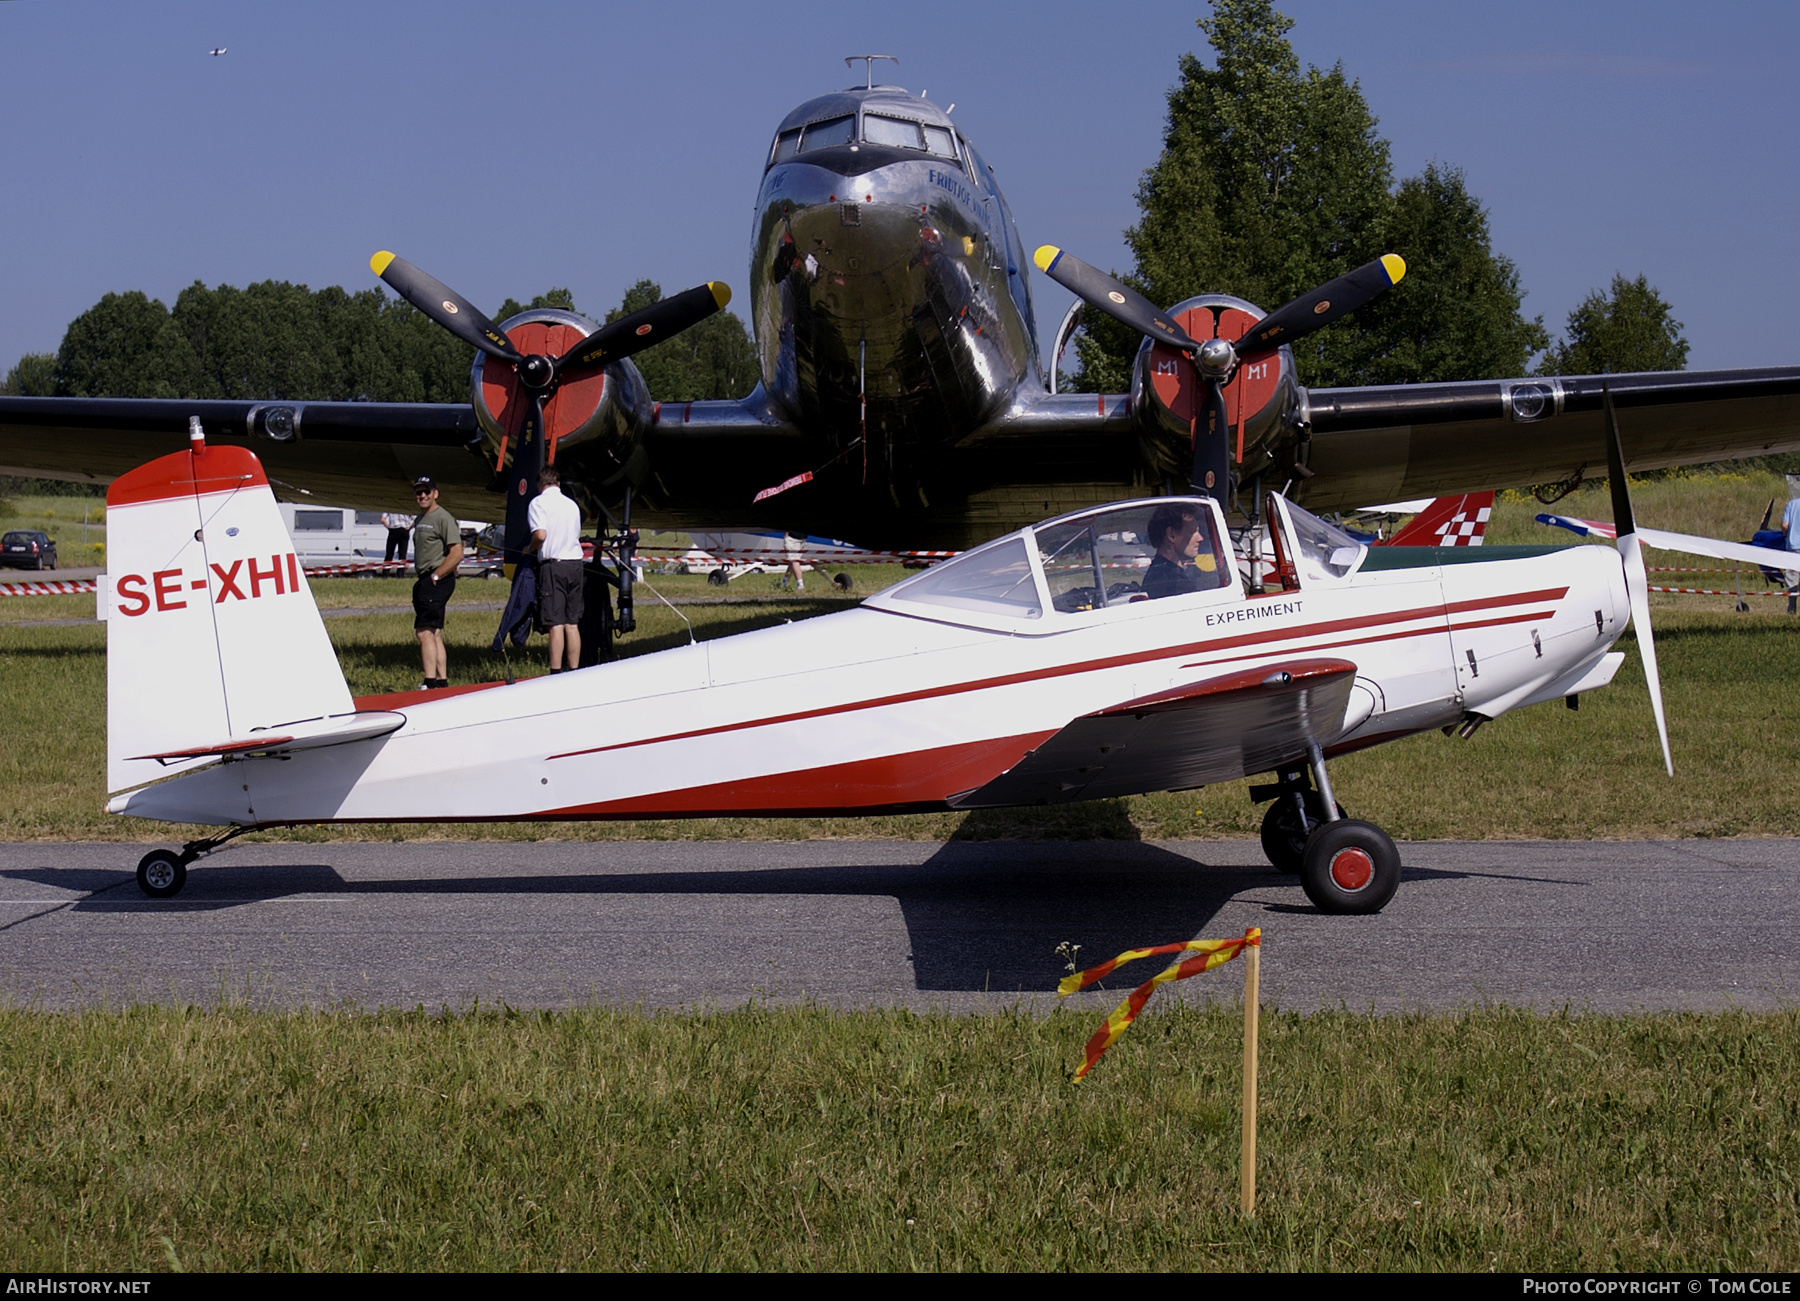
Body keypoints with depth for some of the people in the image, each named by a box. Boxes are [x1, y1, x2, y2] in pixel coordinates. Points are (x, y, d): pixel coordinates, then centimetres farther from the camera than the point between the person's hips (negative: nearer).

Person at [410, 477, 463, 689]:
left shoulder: (443, 518, -10)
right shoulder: (420, 519, 18)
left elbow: (457, 553, -18)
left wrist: (435, 576, -17)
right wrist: (424, 580, 12)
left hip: (438, 581, -10)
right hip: (425, 581, 10)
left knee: (424, 631, -15)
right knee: (434, 634, 10)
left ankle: (430, 683, -18)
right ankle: (442, 681, 13)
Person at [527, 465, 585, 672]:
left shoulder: (539, 503, -4)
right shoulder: (571, 504, 14)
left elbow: (540, 535, -15)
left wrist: (529, 548, 3)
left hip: (553, 564, -6)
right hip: (575, 563, 6)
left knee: (555, 624, -7)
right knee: (572, 623, 9)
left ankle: (556, 673, -9)